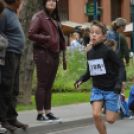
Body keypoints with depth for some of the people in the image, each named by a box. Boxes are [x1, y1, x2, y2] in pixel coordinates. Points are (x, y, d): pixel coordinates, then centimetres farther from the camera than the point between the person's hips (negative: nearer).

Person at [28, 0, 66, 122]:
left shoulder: (55, 18, 19)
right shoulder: (39, 16, -6)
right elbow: (31, 34, -13)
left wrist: (62, 47, 11)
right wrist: (47, 38, -17)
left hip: (55, 53, 8)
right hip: (43, 53, -8)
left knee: (49, 85, 11)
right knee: (42, 84, -5)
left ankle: (48, 112, 16)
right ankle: (40, 114, -1)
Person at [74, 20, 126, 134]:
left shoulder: (107, 51, -14)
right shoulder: (89, 53, 4)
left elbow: (121, 66, -11)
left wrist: (119, 82, -23)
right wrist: (81, 80, -5)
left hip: (111, 89, -4)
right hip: (97, 88, 4)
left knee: (110, 119, 0)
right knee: (96, 114, -15)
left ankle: (118, 105, 33)